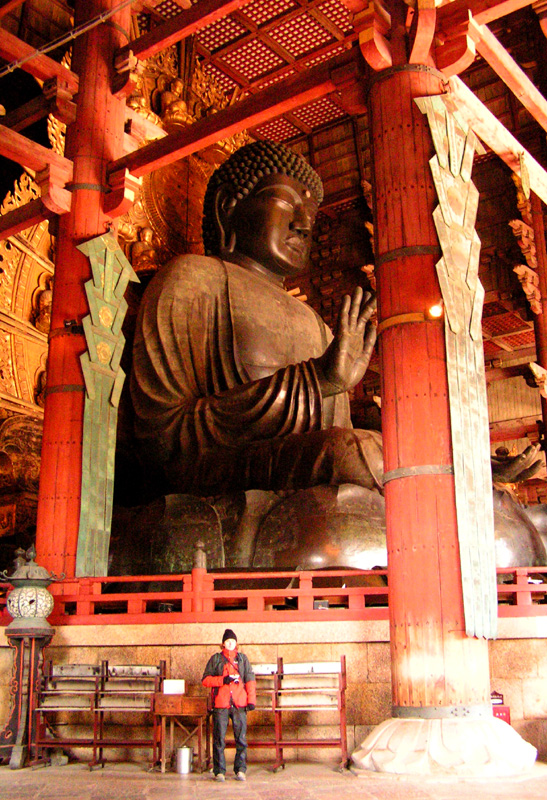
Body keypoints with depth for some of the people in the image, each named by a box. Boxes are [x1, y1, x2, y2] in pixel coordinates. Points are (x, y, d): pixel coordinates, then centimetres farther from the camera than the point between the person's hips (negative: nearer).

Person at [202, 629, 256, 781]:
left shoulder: (243, 658, 16)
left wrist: (251, 699, 1)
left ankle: (240, 770, 4)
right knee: (219, 738, -1)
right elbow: (205, 679, 6)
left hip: (239, 704, 1)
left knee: (241, 738, -2)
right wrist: (222, 680, -8)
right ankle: (219, 771, 5)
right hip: (220, 704, -1)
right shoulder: (215, 659, 11)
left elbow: (250, 679, 12)